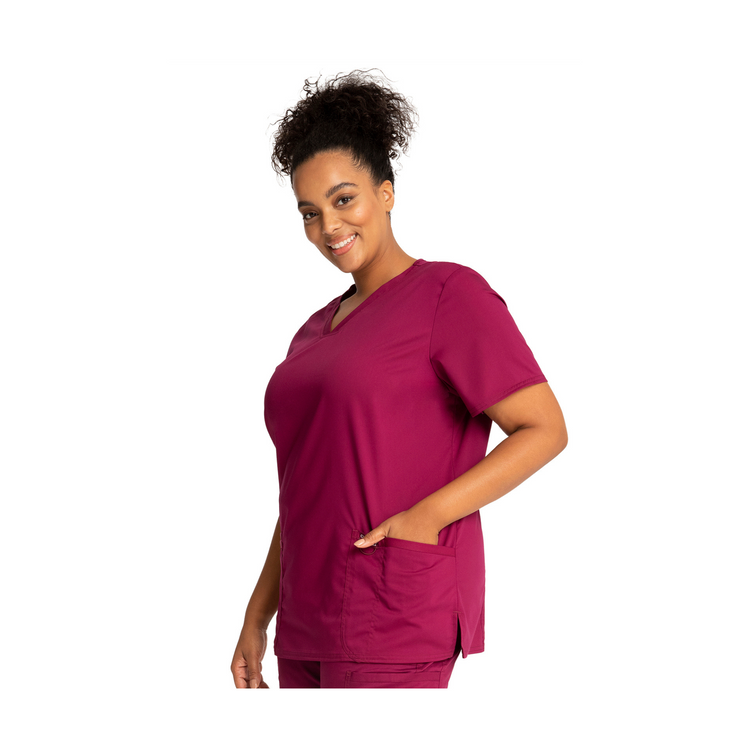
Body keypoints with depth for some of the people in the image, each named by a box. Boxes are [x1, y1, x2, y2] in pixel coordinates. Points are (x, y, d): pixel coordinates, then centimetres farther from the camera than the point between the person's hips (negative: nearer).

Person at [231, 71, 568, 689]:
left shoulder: (449, 292, -5)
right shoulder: (317, 330, 17)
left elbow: (545, 430, -11)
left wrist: (427, 516, -19)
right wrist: (258, 615, 16)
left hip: (396, 619, -8)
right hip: (311, 625, 8)